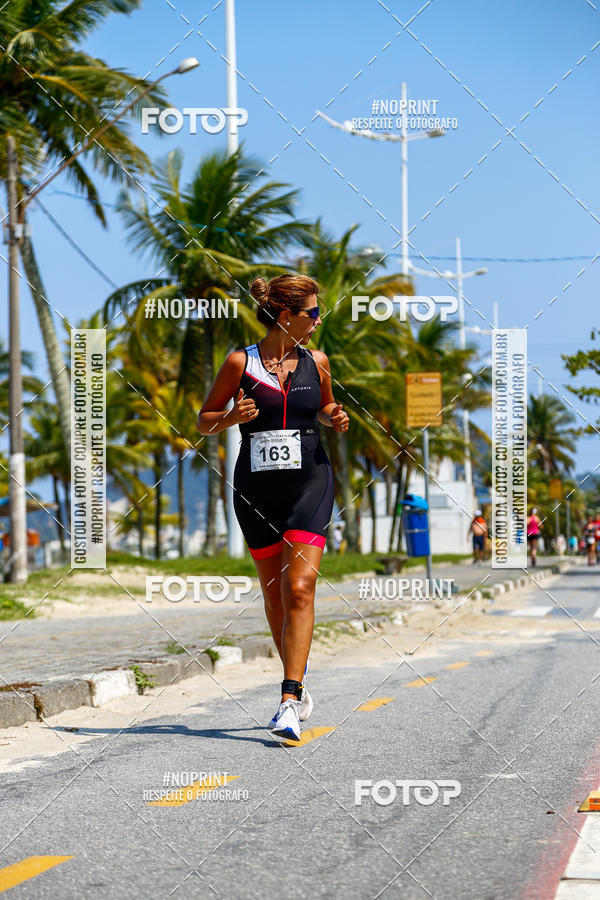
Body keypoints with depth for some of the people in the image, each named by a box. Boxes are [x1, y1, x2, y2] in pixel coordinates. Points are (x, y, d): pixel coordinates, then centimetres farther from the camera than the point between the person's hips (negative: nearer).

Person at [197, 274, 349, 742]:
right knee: (275, 595, 9)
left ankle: (290, 702, -18)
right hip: (256, 488, 0)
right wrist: (232, 417, -16)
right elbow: (205, 420, 5)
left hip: (309, 481, 0)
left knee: (299, 589, -14)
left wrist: (336, 418, 1)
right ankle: (299, 688, 28)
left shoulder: (316, 361, 5)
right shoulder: (240, 362, -2)